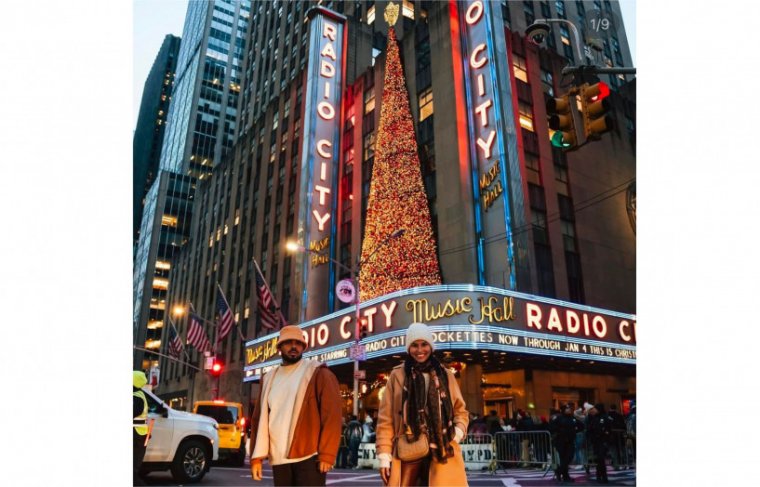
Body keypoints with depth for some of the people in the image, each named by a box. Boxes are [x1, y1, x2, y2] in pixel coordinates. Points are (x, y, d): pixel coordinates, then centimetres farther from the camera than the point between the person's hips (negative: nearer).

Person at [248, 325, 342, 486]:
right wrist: (257, 456, 5)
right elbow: (259, 419, 13)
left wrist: (327, 454, -15)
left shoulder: (318, 373, 0)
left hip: (309, 457, -5)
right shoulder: (269, 378, 15)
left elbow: (331, 416, -7)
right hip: (279, 459, 5)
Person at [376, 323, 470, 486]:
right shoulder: (397, 376, 5)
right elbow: (385, 418, 4)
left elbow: (460, 410, 18)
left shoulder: (446, 375, 12)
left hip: (444, 452, 1)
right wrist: (384, 455, -2)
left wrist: (458, 432, -2)